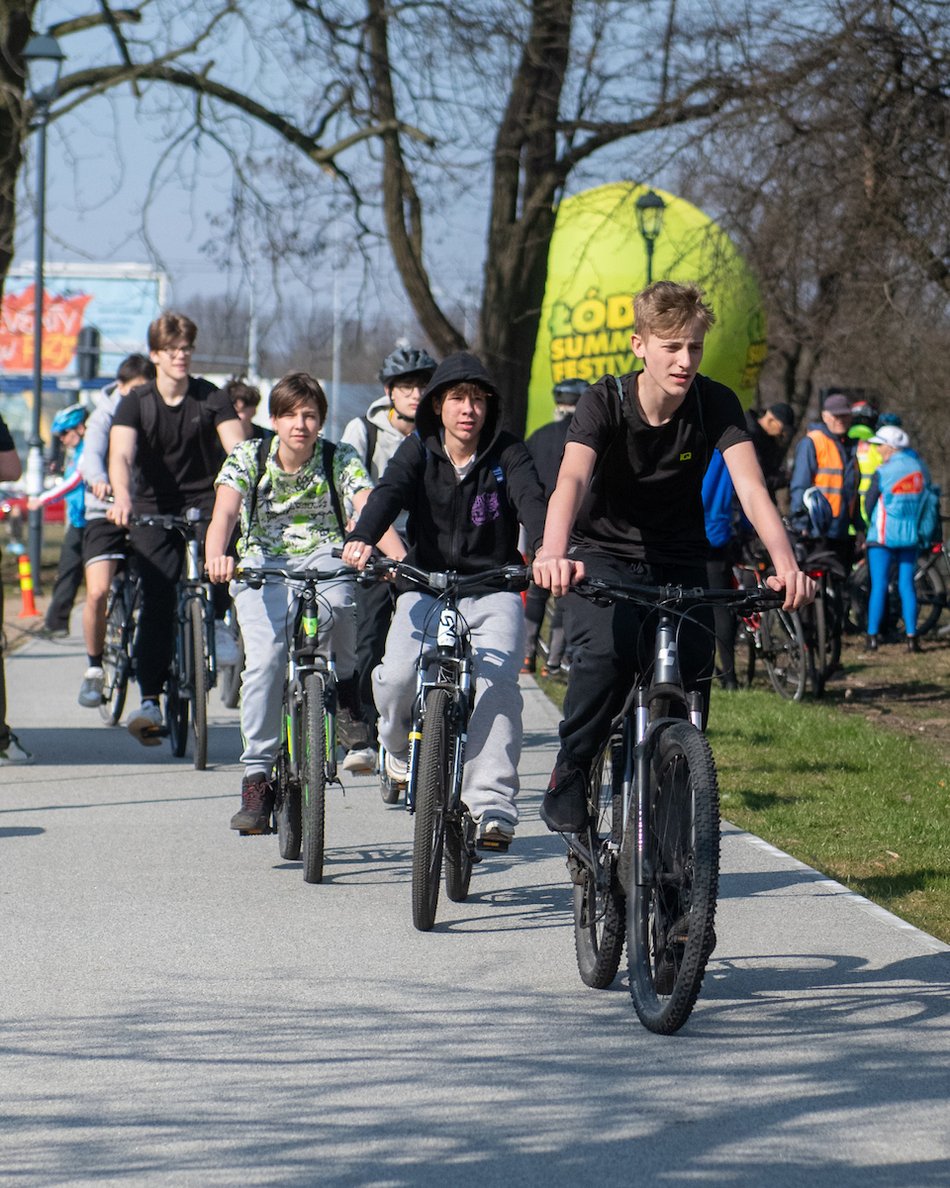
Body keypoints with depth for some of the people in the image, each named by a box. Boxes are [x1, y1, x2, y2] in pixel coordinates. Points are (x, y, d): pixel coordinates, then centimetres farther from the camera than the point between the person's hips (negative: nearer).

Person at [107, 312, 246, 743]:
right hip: (154, 509, 0)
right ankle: (150, 701, -13)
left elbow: (237, 449, -13)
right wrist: (122, 498, -40)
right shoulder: (135, 404, -4)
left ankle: (215, 619, -9)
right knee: (157, 601, -12)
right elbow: (120, 454, -20)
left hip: (205, 501, 0)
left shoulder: (212, 399, -2)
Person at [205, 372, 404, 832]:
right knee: (265, 657, -24)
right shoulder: (247, 458, -7)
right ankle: (257, 776, -14)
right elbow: (225, 512, -22)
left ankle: (349, 704, -12)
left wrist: (399, 559, -42)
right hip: (263, 561, 0)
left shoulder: (341, 460, -7)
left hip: (322, 556, 0)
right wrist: (216, 556, -45)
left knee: (335, 604, -38)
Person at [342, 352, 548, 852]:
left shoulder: (508, 454, -2)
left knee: (496, 681, -26)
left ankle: (492, 807, -26)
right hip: (426, 588, 1)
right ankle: (400, 749, 14)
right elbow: (389, 492, -17)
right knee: (397, 677, -22)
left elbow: (530, 499, -21)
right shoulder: (418, 451, 2)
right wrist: (362, 539, -39)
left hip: (493, 591, -1)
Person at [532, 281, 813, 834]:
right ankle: (569, 777, -11)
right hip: (604, 552, -3)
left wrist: (786, 564, -45)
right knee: (606, 650, -29)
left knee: (693, 671, -15)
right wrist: (553, 553, -56)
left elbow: (751, 487, -26)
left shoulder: (716, 405, -15)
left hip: (678, 560, 3)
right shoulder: (606, 401, -20)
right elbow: (573, 479, -36)